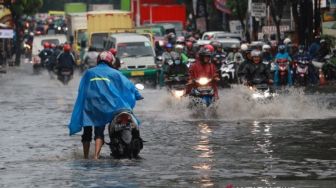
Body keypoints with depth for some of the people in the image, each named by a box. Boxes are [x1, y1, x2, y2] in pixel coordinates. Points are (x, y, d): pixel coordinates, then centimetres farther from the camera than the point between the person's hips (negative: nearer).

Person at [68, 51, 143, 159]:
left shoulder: (88, 73, 12)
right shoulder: (114, 73, 7)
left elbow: (81, 90, 13)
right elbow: (127, 85, 10)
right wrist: (137, 96, 22)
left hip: (88, 107, 1)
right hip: (104, 106, -1)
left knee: (87, 133, 9)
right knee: (99, 132, 0)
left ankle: (86, 158, 11)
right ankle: (96, 156, -18)